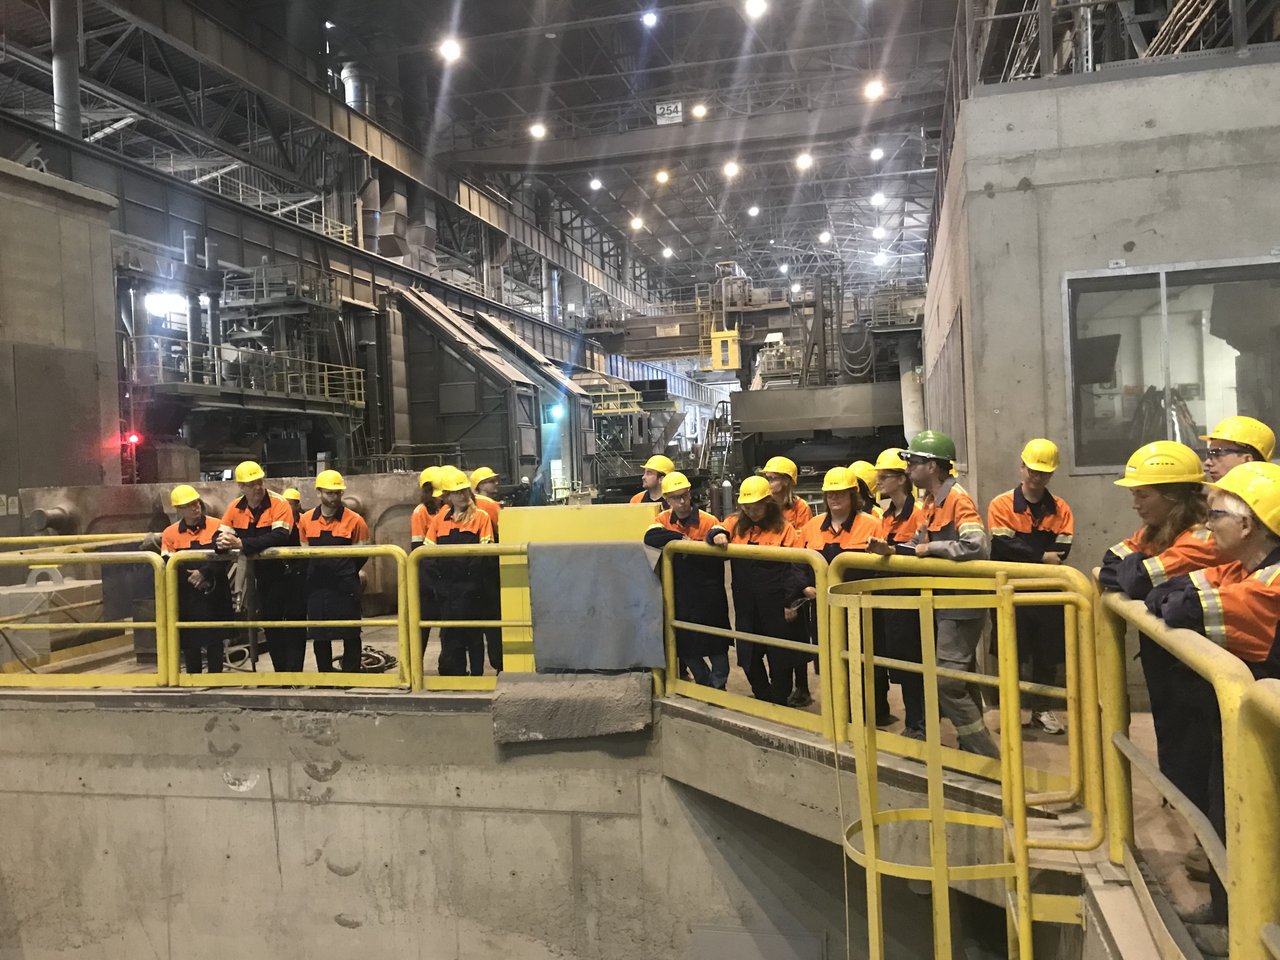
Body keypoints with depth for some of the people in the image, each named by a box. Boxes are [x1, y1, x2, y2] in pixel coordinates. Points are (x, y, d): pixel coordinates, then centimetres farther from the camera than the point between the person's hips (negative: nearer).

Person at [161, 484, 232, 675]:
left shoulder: (216, 526, -3)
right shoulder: (170, 533, 2)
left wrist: (204, 573, -21)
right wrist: (192, 579, -11)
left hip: (214, 594, -2)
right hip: (186, 596, 2)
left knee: (215, 639, 5)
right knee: (189, 641, 8)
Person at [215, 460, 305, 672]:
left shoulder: (279, 504, -19)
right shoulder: (235, 508, -1)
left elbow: (279, 537, -33)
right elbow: (219, 536, -2)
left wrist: (241, 543, -38)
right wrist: (222, 543, -27)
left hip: (288, 573, -6)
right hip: (263, 575, 6)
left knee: (293, 626, -2)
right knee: (270, 624, 15)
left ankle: (293, 672, 3)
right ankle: (280, 671, 27)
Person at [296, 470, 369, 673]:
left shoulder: (354, 520, -4)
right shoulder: (306, 520, 4)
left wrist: (347, 573, 1)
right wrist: (313, 573, 7)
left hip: (346, 586, -3)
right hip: (317, 586, 3)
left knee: (350, 634, 3)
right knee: (319, 635, 11)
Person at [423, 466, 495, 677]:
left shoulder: (480, 517, 0)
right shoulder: (439, 519, 10)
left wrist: (470, 569, -15)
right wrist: (435, 576, 0)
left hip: (470, 585, -3)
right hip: (446, 585, 3)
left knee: (473, 633, 3)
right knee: (449, 633, 8)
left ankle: (476, 674, 12)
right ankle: (453, 673, 17)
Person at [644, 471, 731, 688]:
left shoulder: (708, 521, -13)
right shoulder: (663, 519, -2)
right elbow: (650, 538, -21)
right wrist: (680, 538, -25)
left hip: (708, 595, -4)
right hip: (679, 595, 4)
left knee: (715, 642, 9)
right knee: (684, 644, 15)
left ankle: (718, 685, 28)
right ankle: (704, 683, 37)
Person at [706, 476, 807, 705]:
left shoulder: (784, 529, -4)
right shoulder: (736, 524, 9)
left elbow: (795, 568, -6)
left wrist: (792, 602, -11)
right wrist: (717, 535, -25)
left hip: (776, 605, -4)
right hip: (746, 605, 4)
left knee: (780, 659, 6)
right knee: (749, 656, 12)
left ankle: (780, 704, 22)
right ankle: (764, 699, 31)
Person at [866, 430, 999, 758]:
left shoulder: (957, 500, -19)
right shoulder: (929, 502, 8)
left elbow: (976, 546, -32)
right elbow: (919, 543, 16)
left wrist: (932, 548, -22)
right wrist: (890, 549, -1)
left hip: (961, 605, -9)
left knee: (947, 682, -8)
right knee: (962, 679, 18)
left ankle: (986, 754, 2)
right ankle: (972, 746, 32)